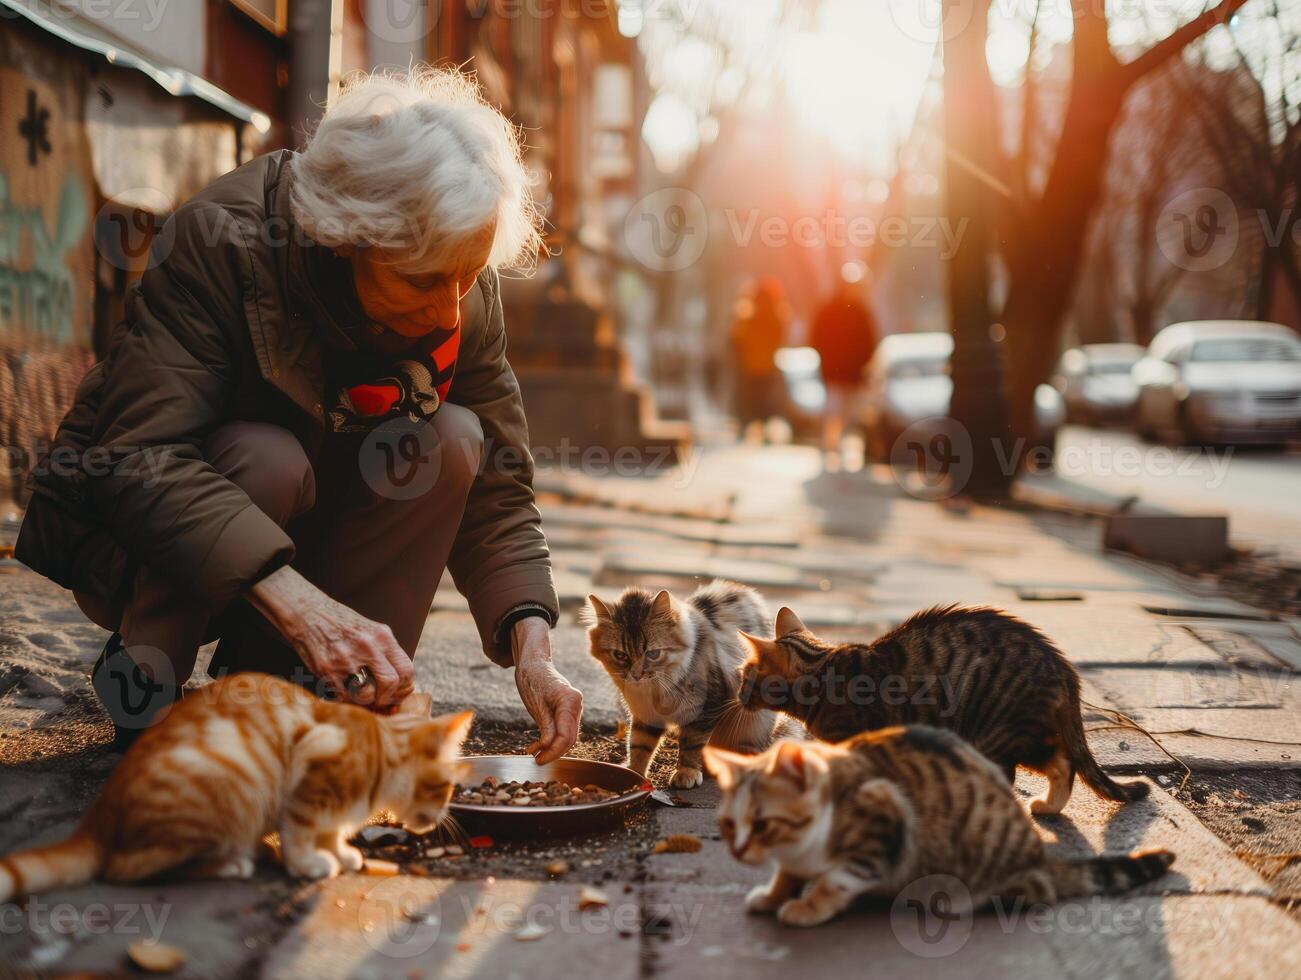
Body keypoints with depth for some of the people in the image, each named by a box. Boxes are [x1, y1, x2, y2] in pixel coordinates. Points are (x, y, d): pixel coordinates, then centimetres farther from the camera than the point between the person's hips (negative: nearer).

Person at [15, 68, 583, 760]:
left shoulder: (465, 302, -15)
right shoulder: (219, 240, -29)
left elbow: (497, 494, -12)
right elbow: (139, 458, -38)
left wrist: (532, 647, -29)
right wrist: (299, 601, -51)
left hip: (304, 540, 4)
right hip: (137, 539, -4)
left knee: (452, 440, -22)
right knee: (268, 458, -35)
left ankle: (266, 677, -11)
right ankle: (140, 677, -10)